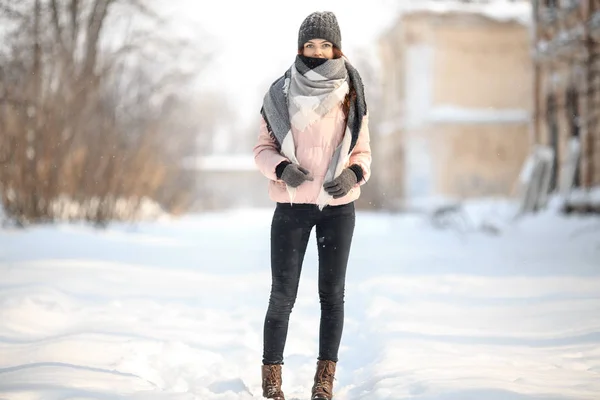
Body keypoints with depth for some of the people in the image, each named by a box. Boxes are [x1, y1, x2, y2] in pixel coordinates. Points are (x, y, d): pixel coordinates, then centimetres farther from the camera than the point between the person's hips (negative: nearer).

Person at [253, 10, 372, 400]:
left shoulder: (350, 95, 2)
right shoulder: (281, 94, -2)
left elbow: (362, 152, 8)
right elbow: (263, 149, 3)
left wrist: (354, 174, -13)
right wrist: (281, 169, -17)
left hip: (338, 206, 1)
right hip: (292, 205, -1)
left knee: (332, 294, 3)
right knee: (282, 295, -3)